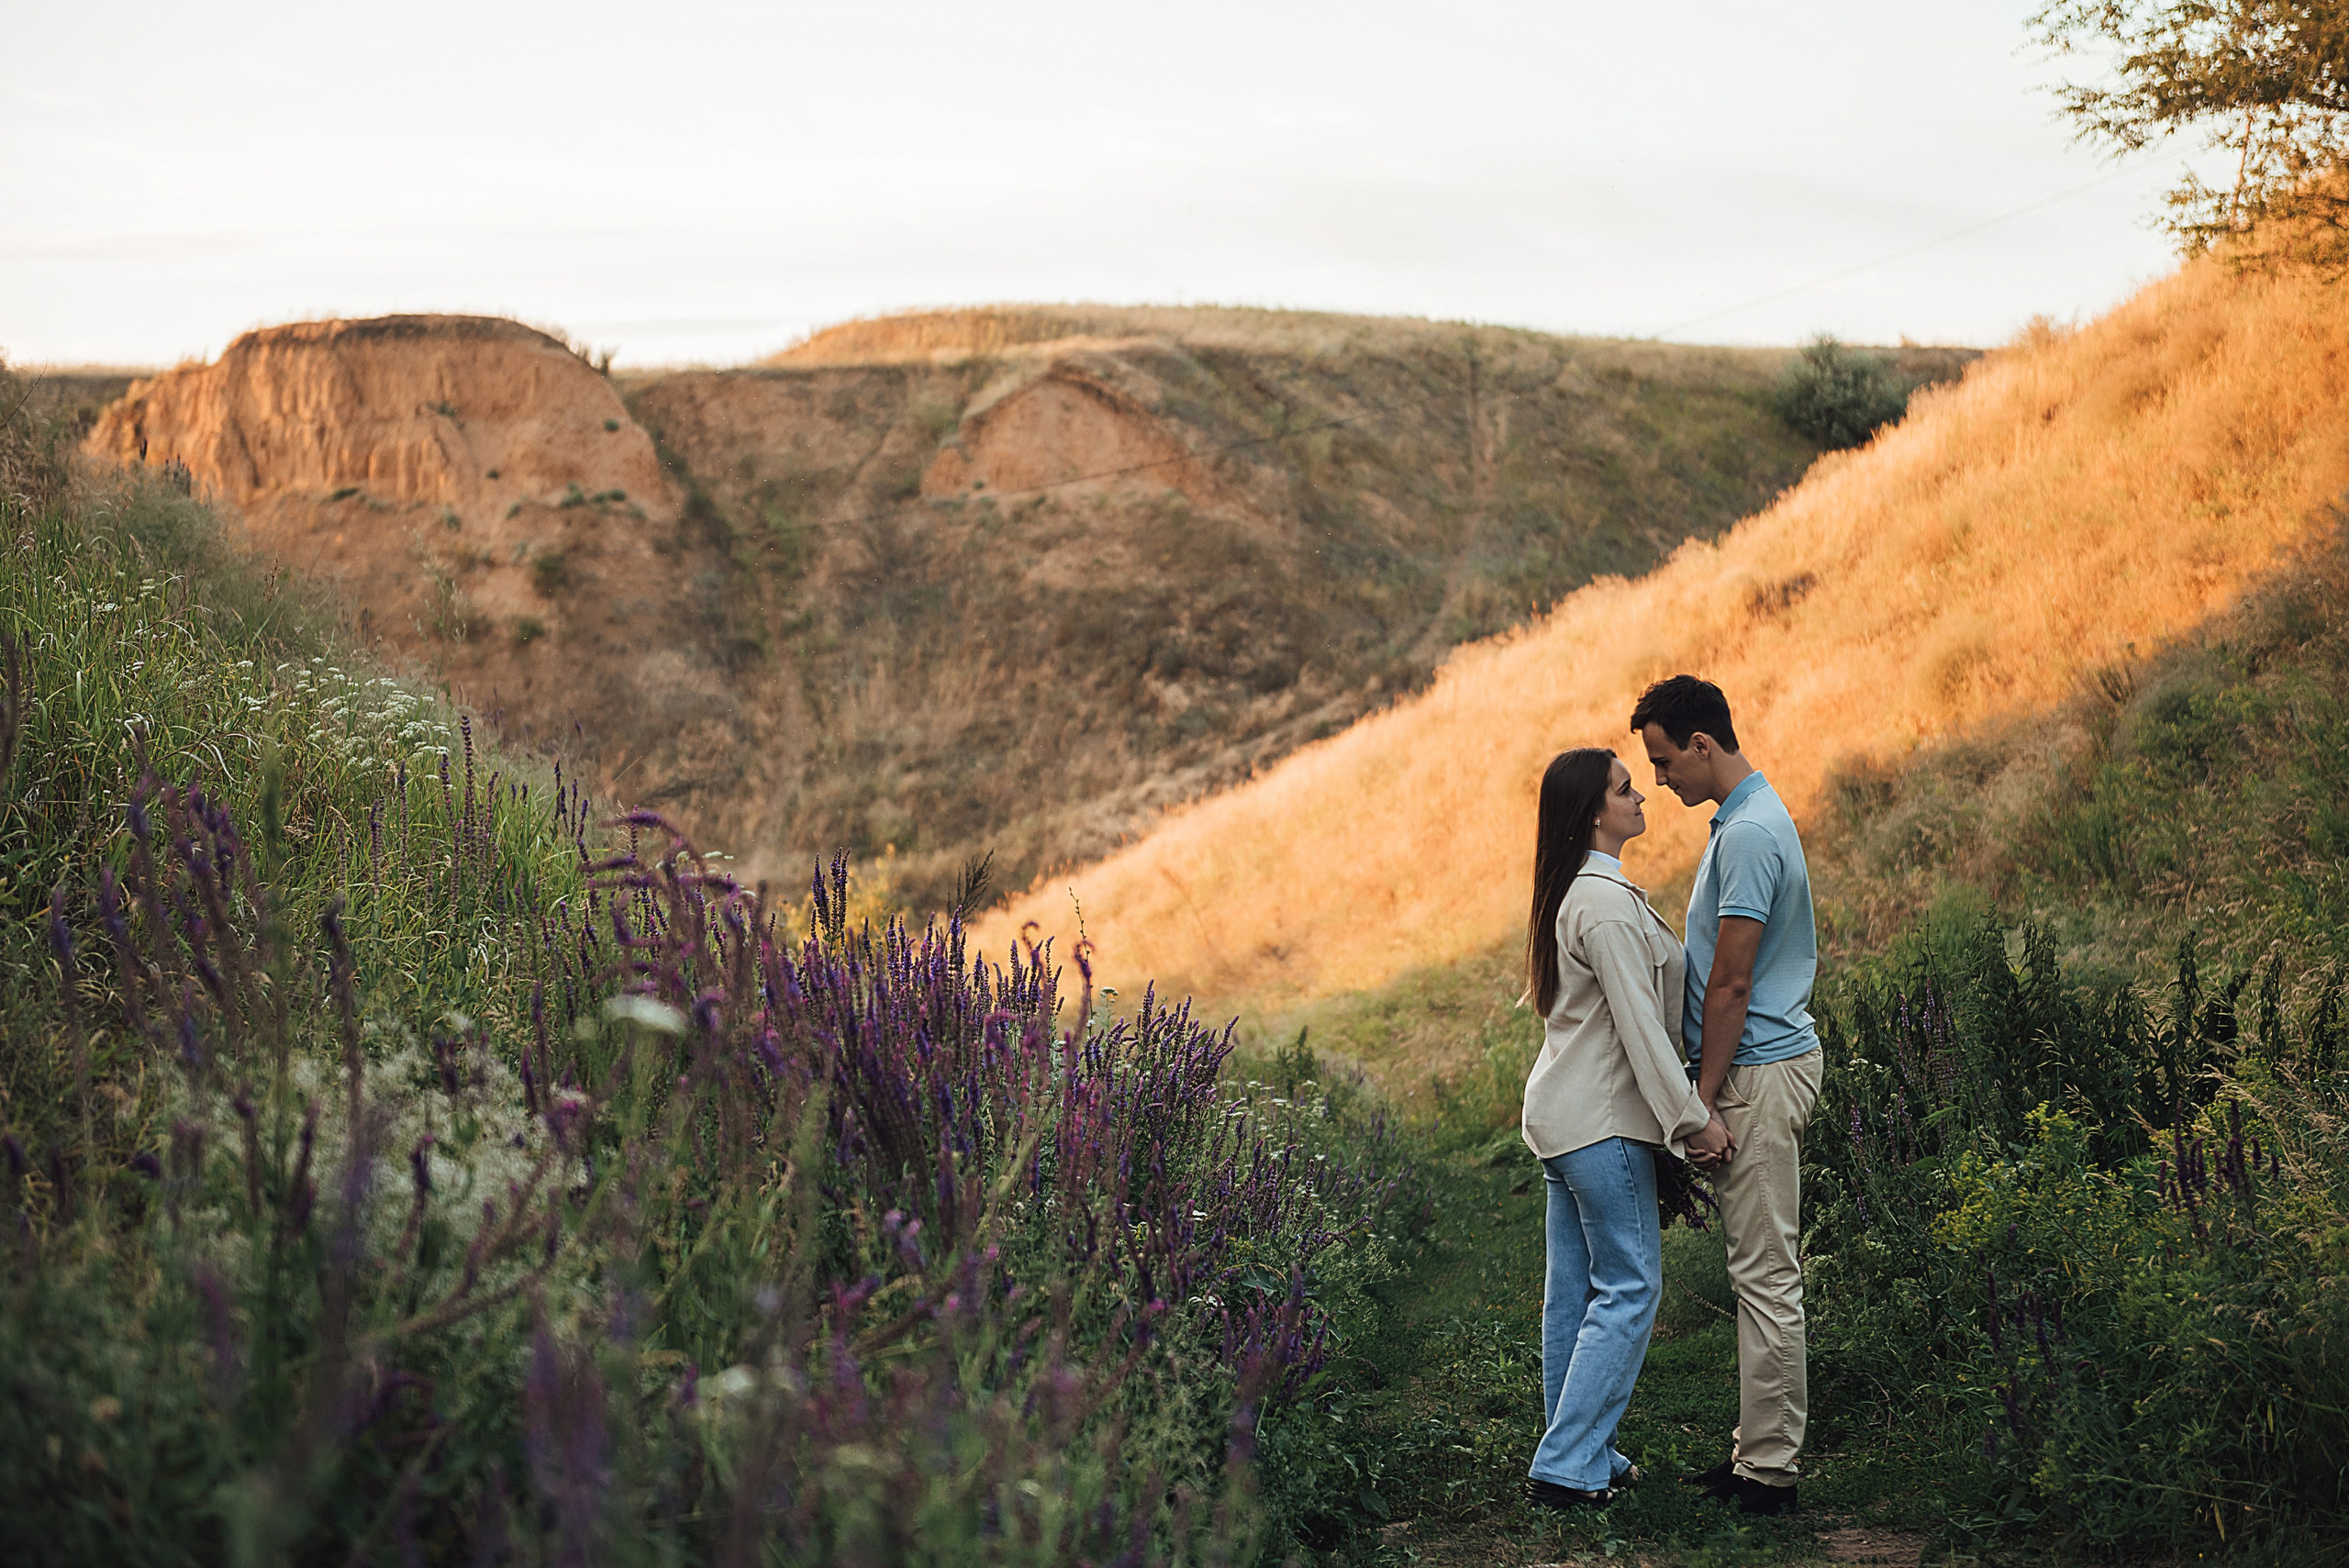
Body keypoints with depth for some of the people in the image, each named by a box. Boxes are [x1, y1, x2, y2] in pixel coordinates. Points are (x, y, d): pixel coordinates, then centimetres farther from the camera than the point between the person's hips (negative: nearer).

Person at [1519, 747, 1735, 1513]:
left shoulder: (1572, 892, 13)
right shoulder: (1607, 903, -19)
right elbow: (1638, 1023, -20)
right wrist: (1693, 1117, -16)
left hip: (1563, 1109, 10)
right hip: (1601, 1119, -10)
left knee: (1575, 1284, 12)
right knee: (1629, 1284, -5)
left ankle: (1580, 1455, 19)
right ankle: (1566, 1465, -4)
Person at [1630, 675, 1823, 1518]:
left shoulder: (1748, 834, -19)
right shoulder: (1753, 816, 15)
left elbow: (1732, 985, -19)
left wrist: (1704, 1100, -15)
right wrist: (1710, 1092, 21)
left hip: (1760, 1070, -11)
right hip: (1764, 1063, 11)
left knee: (1766, 1273, -5)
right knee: (1760, 1267, 13)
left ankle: (1768, 1468, 0)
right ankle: (1760, 1448, 20)